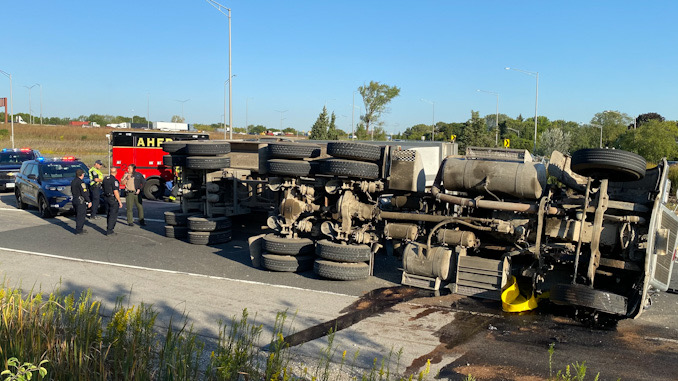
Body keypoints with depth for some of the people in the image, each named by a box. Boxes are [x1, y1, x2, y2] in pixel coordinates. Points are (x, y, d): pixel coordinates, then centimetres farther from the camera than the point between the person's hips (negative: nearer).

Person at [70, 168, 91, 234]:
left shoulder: (73, 181, 11)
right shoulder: (81, 182, -18)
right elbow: (84, 193, -20)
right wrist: (89, 202, -15)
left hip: (74, 200, 10)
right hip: (81, 201, -10)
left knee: (78, 216, 16)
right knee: (81, 216, -3)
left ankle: (79, 229, 24)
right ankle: (79, 230, -1)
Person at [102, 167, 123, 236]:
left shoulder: (105, 178, 7)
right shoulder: (114, 180, -19)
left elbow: (103, 188, 18)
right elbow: (115, 192, -21)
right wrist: (120, 201, -17)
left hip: (107, 198, 9)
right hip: (113, 199, -9)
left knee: (109, 214, 19)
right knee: (113, 216, -3)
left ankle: (108, 229, 25)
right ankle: (109, 231, -2)